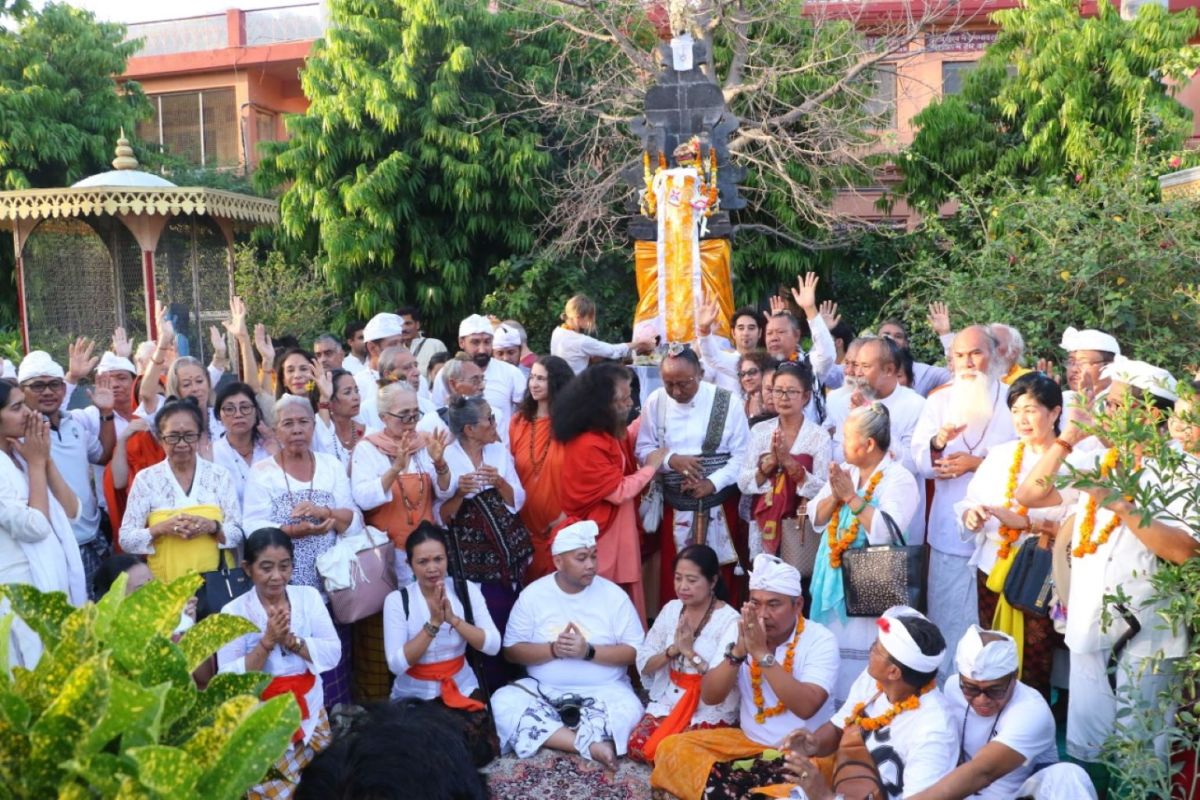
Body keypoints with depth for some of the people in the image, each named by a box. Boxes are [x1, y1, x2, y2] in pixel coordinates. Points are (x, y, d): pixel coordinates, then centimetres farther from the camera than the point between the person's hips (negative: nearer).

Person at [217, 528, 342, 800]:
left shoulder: (309, 596, 1)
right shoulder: (234, 611, -7)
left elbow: (333, 653, -5)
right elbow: (229, 680, -13)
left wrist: (291, 640, -19)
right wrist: (267, 642, -23)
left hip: (310, 714, 3)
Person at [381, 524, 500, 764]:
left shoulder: (467, 590, -3)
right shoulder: (397, 600, -9)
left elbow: (493, 646, -10)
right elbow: (397, 664, -17)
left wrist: (453, 619, -22)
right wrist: (433, 623, -24)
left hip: (461, 690, 1)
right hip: (413, 696, -1)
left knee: (478, 751, -22)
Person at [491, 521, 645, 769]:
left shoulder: (614, 595, -3)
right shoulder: (533, 594, -1)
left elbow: (635, 652, -5)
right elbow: (511, 650, -2)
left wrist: (589, 651, -19)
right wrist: (553, 649, -18)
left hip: (603, 691, -1)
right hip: (543, 690, 2)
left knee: (628, 711, -33)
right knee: (502, 703, -27)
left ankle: (551, 736, -18)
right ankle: (591, 744, -29)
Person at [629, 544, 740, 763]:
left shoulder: (729, 620, -12)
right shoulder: (671, 610, 4)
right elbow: (643, 665, 2)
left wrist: (690, 652, -24)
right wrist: (673, 650, -14)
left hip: (710, 712, -4)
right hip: (668, 702, 5)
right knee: (637, 745, -19)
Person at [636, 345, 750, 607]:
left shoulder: (727, 402, -8)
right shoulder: (656, 401, -3)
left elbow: (742, 454, -5)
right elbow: (644, 449, 2)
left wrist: (713, 483, -18)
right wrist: (671, 459, -17)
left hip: (719, 505, -1)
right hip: (674, 505, 1)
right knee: (672, 579, 5)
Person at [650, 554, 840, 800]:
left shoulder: (820, 640, -11)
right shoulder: (739, 631, 1)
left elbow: (806, 707, -25)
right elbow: (709, 696, -5)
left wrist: (762, 653, -26)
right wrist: (739, 650, -20)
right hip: (748, 741, 5)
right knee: (672, 747, -15)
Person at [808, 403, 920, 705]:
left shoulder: (899, 479, -11)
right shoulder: (845, 472, 9)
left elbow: (885, 532, -23)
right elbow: (816, 519, 7)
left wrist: (852, 496, -21)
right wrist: (835, 496, -12)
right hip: (834, 579, 7)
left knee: (860, 659, -5)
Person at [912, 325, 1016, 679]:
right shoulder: (938, 401, 11)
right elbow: (919, 461, 2)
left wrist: (977, 463, -13)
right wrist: (938, 443, -17)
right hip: (950, 530, 2)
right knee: (947, 622, 6)